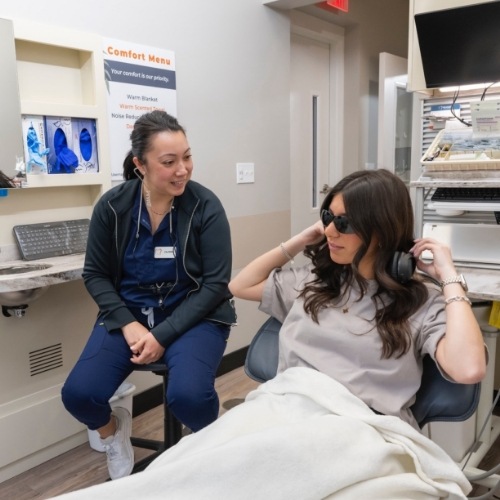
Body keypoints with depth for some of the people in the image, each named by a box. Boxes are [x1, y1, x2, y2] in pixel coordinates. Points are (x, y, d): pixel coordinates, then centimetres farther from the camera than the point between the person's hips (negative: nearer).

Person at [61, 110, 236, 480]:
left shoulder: (206, 206, -13)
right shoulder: (112, 206, -6)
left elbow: (216, 283, -12)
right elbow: (95, 274, 2)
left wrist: (163, 335, -19)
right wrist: (128, 324, -13)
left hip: (194, 315, -2)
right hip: (129, 312, 3)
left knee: (188, 397, -29)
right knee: (78, 395, -17)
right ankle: (114, 429, 21)